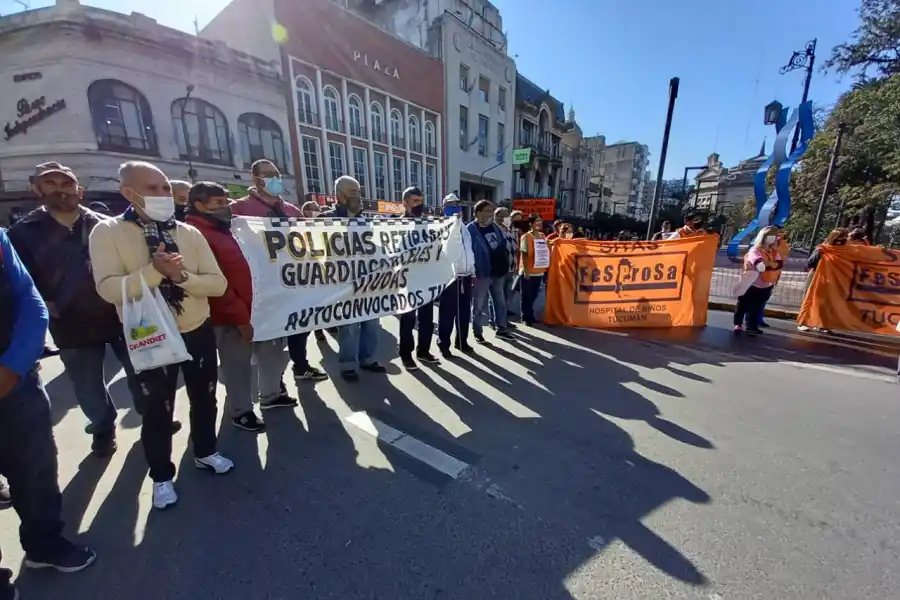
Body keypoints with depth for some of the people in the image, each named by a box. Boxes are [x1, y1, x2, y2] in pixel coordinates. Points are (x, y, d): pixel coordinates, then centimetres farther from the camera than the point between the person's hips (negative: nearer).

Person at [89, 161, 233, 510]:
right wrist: (154, 271, -33)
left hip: (199, 331, 3)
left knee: (204, 397, 18)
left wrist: (183, 276, -24)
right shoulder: (107, 233, -8)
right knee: (157, 409, 13)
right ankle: (161, 475, 37)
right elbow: (109, 289, -20)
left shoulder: (189, 233, -1)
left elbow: (218, 284, -7)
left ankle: (205, 452, 43)